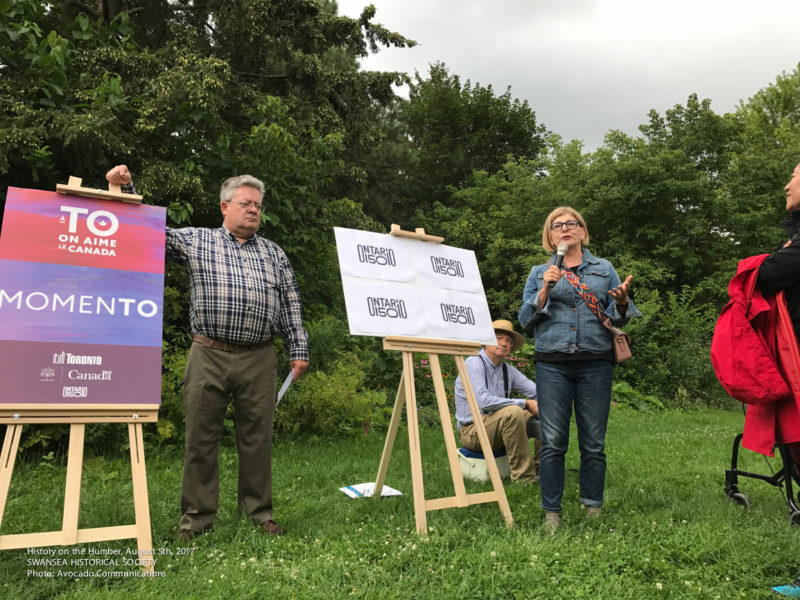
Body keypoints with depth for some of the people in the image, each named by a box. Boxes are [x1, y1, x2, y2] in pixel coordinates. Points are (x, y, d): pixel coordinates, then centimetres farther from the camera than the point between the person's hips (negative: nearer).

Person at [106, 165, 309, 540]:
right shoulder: (196, 241, 9)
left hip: (258, 359, 1)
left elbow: (291, 305, 12)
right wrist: (126, 189, -8)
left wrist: (298, 349, 5)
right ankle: (196, 517, 19)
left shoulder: (274, 253, 13)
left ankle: (260, 513, 22)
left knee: (257, 439, 8)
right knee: (201, 438, 5)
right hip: (208, 356, -1)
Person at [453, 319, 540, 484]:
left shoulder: (508, 370, 10)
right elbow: (483, 401, -27)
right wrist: (525, 403, -24)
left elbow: (536, 390, 3)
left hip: (498, 426, 8)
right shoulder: (474, 363, -14)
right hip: (472, 431, -8)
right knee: (513, 412, -32)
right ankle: (523, 477, -25)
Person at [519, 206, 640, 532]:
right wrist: (545, 290, -8)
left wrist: (621, 302, -10)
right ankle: (552, 513, 6)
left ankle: (593, 510, 15)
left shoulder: (604, 268, 16)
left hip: (595, 363, 1)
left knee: (594, 443, 2)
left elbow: (618, 318, 12)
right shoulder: (539, 273, 15)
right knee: (553, 442, -3)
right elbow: (525, 320, 6)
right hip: (552, 363, 0)